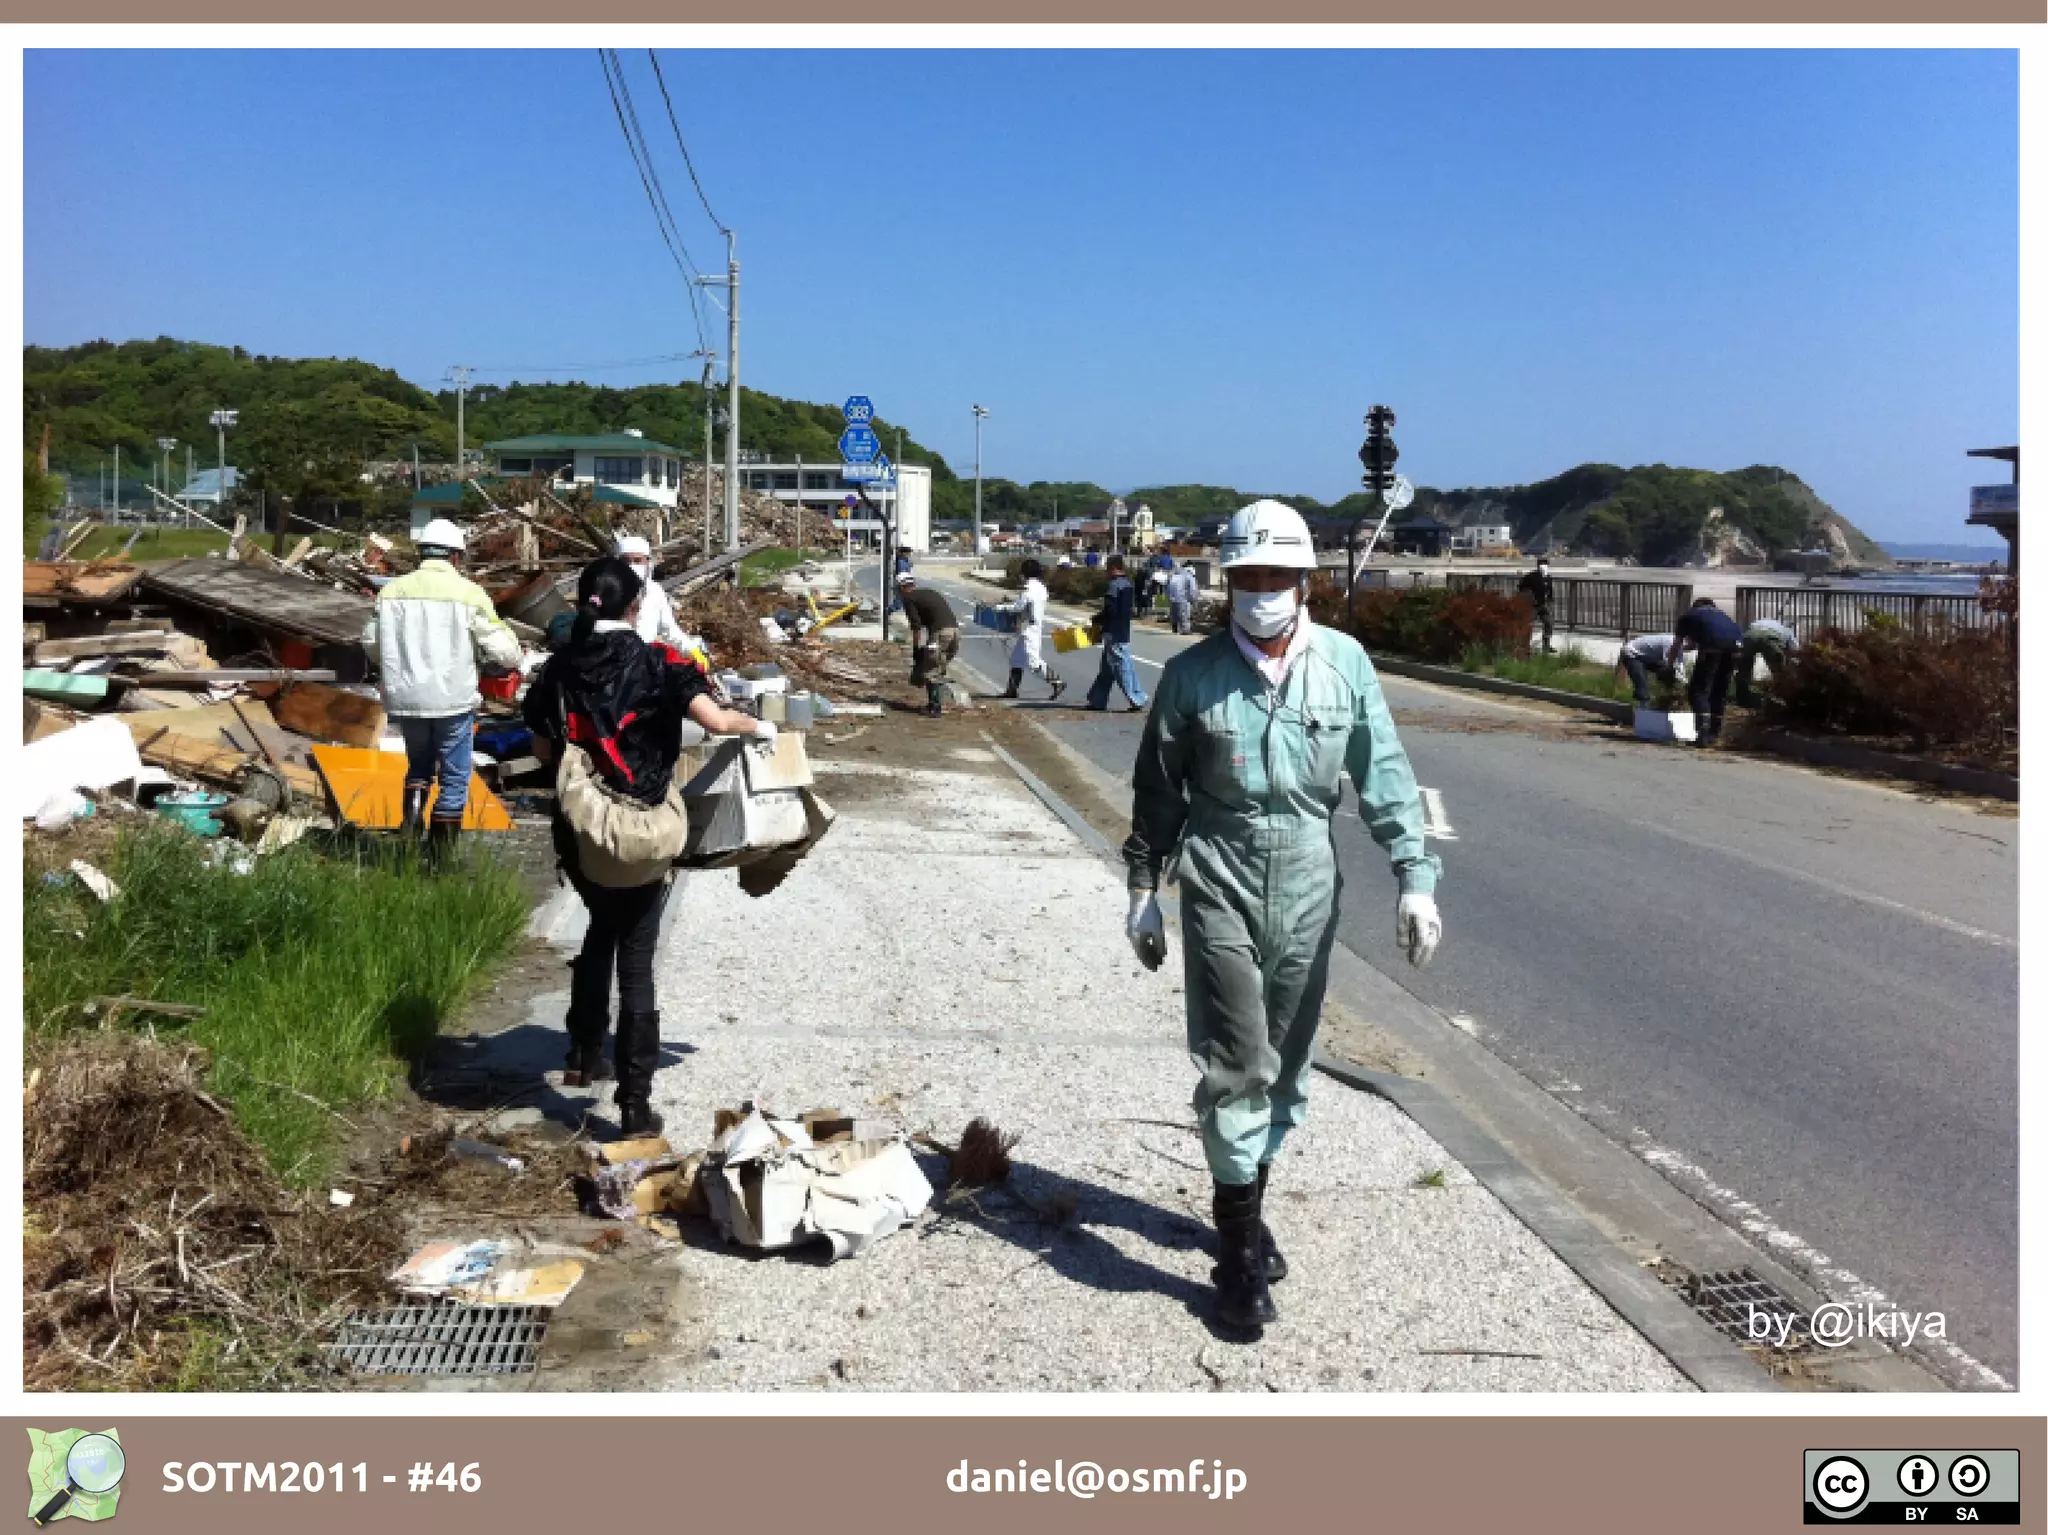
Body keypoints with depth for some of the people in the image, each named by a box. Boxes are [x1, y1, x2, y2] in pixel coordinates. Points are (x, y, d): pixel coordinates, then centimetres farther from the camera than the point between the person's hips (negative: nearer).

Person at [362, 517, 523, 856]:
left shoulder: (392, 590, 1)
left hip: (404, 699, 3)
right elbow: (501, 650, -10)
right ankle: (441, 852, 12)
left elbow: (370, 641, 10)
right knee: (454, 778, 10)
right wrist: (514, 659, 13)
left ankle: (413, 810, 3)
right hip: (453, 700, -3)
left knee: (418, 763, 26)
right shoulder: (469, 593, -8)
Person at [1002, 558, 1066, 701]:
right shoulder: (1040, 587, 10)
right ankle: (1012, 689, 17)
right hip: (1037, 626, 10)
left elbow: (1018, 607, -19)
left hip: (1028, 629, -10)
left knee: (1032, 662, -8)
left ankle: (1057, 681, -6)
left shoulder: (1029, 588, -18)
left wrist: (1001, 608, -5)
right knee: (1016, 659, 14)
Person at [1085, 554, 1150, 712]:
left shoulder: (1114, 585, -17)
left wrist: (1097, 621, -5)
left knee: (1122, 666, -5)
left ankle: (1136, 699, -5)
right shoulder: (1128, 584, 13)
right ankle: (1098, 700, 20)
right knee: (1107, 668, 14)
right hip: (1124, 630, 10)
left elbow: (1110, 610, -22)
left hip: (1114, 633, -10)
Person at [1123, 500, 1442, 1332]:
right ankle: (1240, 1249, 4)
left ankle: (1249, 1205, 34)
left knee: (1285, 1067, 14)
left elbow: (1384, 774, 0)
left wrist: (1415, 875, -8)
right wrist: (1143, 888, 6)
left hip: (1308, 893, 3)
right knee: (1237, 1065, -6)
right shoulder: (1193, 673, -5)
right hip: (1220, 889, -2)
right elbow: (1157, 789, 4)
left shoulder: (1344, 663, -2)